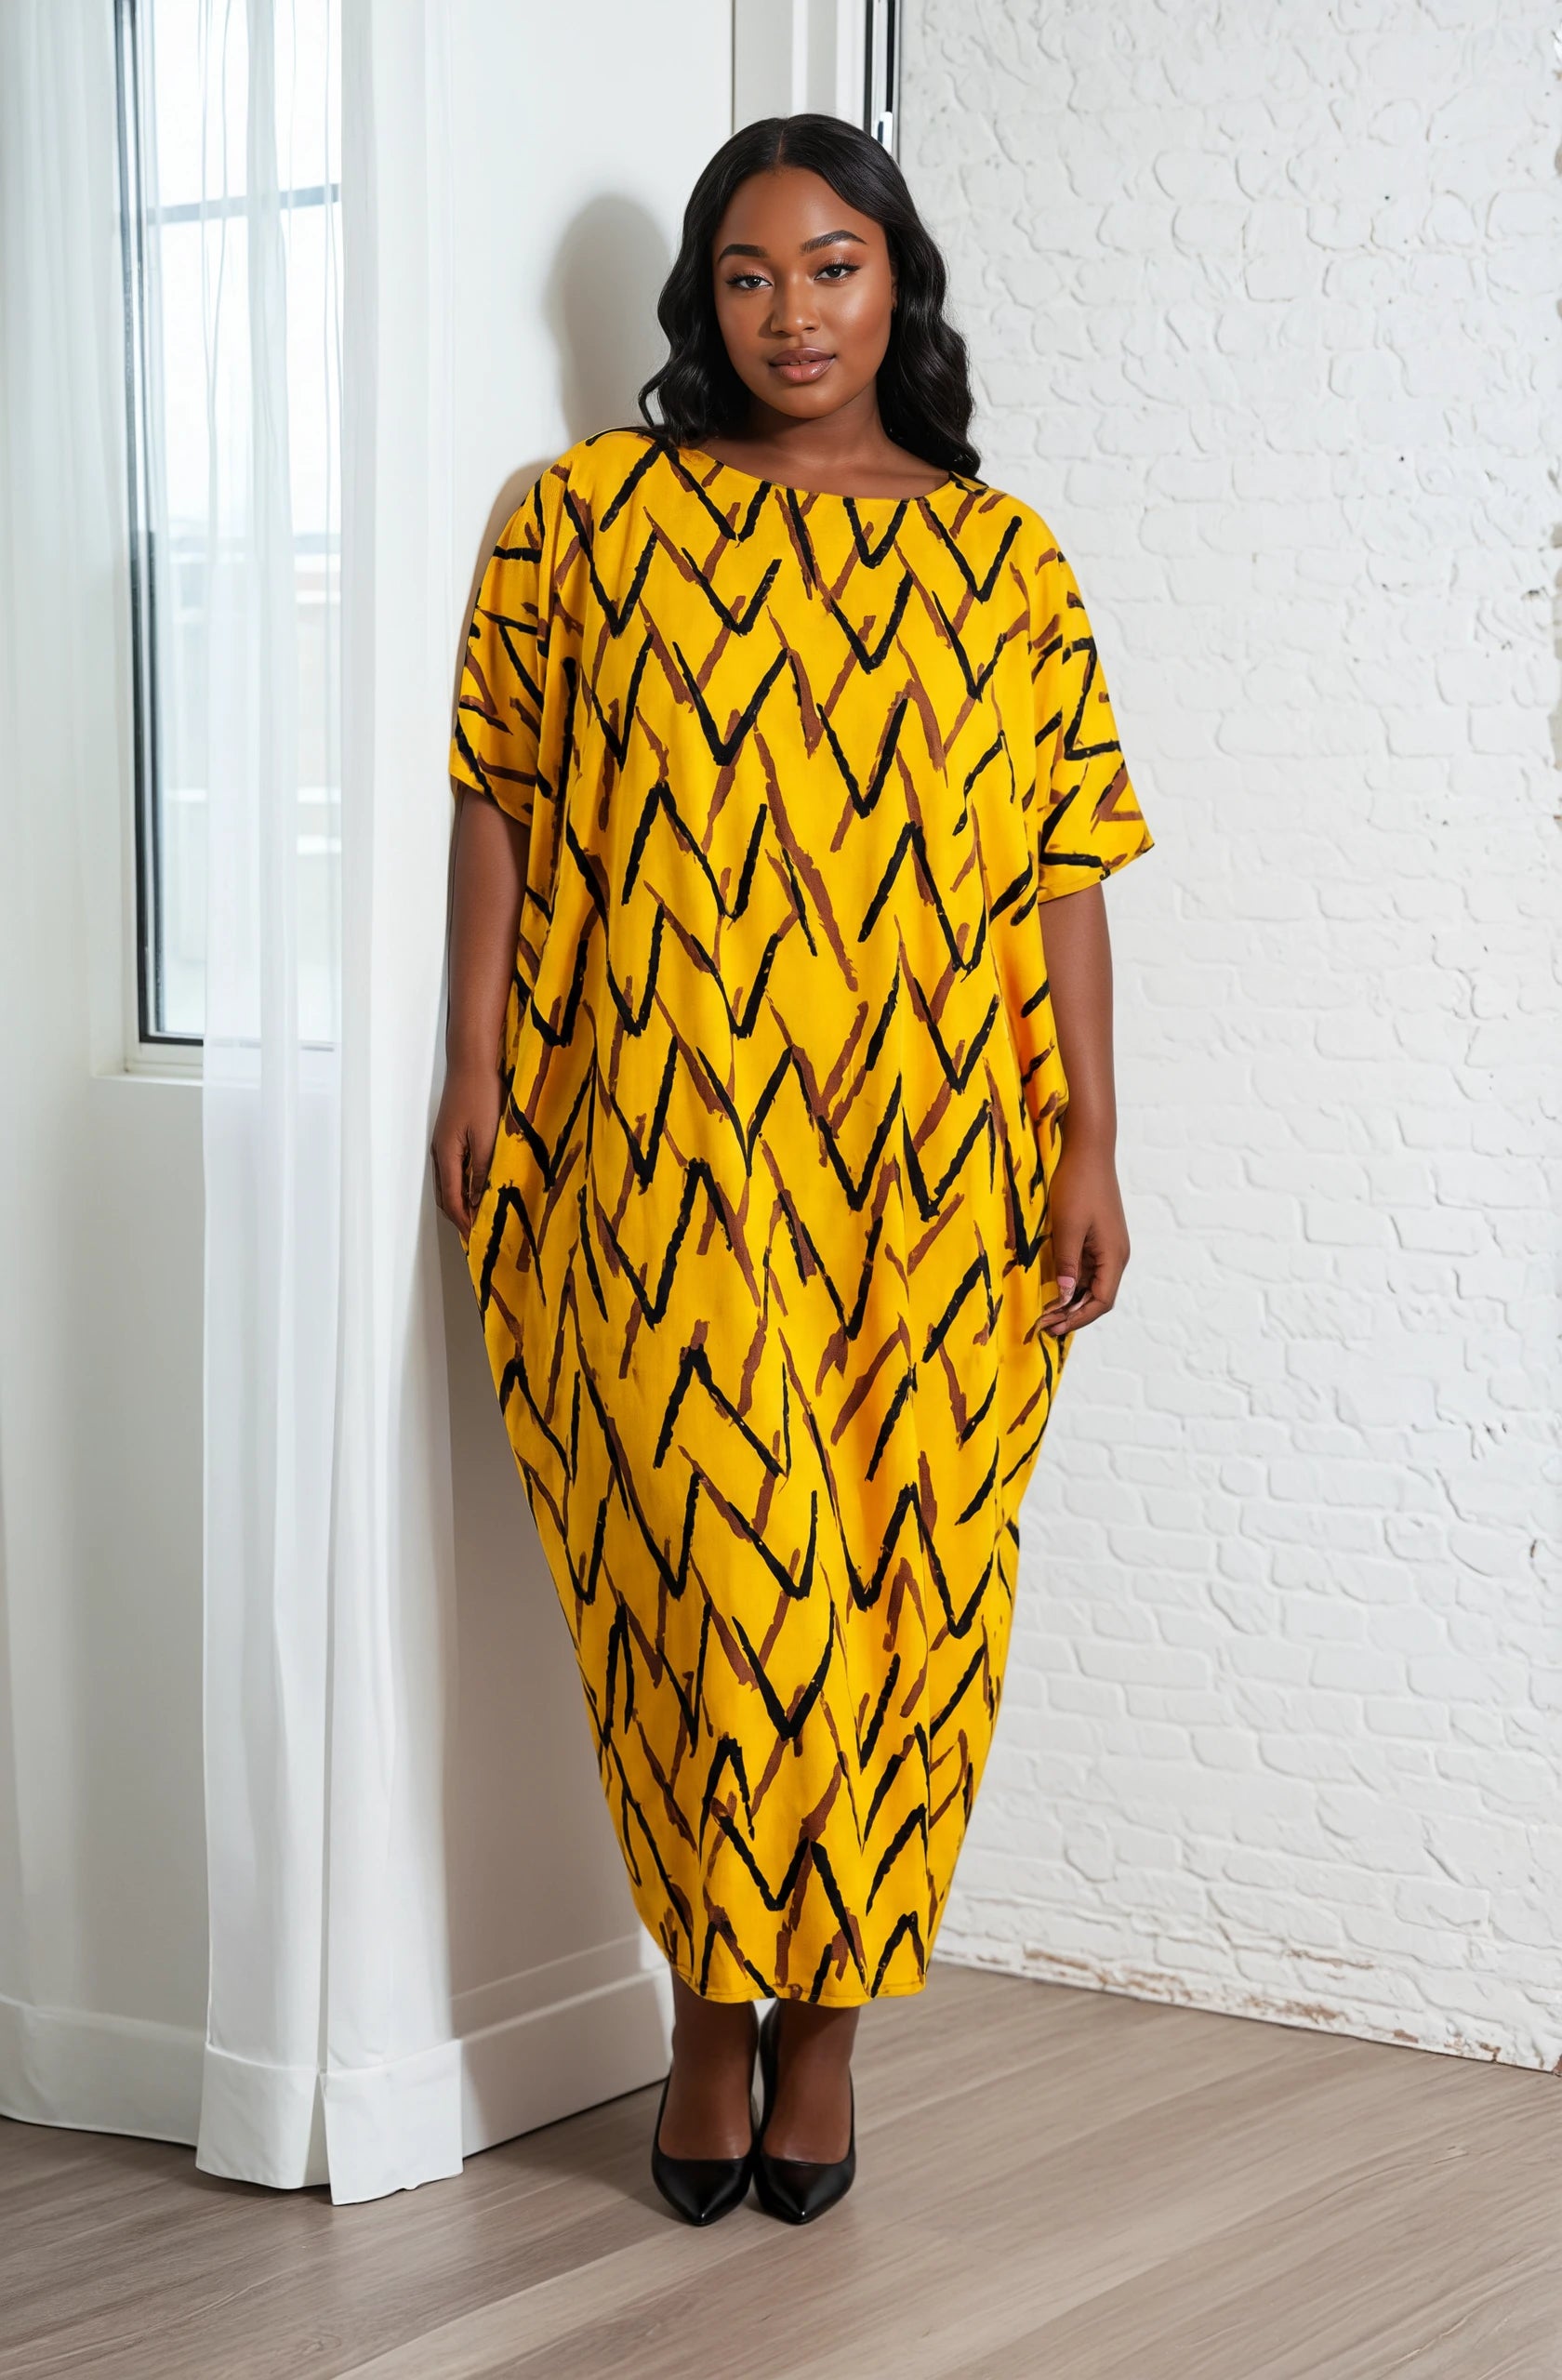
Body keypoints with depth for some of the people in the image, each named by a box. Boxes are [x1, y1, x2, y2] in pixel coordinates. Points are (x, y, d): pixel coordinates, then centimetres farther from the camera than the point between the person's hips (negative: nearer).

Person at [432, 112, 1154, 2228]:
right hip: (663, 1149, -1)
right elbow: (507, 801, 6)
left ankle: (827, 2011, 18)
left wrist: (1090, 1144, 1)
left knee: (901, 1580, 2)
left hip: (932, 1169, 2)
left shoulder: (1003, 556, 9)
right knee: (714, 1563, -8)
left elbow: (1063, 869, 7)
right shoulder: (591, 514, 7)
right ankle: (715, 2002, 11)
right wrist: (477, 1061, -2)